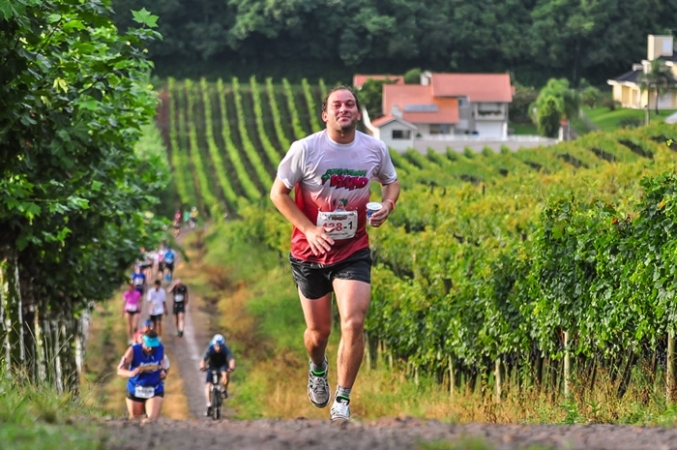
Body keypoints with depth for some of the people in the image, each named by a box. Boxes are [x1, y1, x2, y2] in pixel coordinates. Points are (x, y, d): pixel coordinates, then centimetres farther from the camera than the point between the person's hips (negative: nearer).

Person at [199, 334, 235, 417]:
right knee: (208, 385, -15)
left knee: (225, 374, -36)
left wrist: (231, 367, -59)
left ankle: (225, 390, -9)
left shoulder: (225, 350, -27)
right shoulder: (210, 350, -27)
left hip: (222, 365, -1)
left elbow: (231, 359, -38)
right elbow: (203, 360, -37)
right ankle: (209, 405, -11)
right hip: (212, 366, 1)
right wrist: (202, 366, -59)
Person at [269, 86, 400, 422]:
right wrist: (309, 230, -15)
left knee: (353, 324, -16)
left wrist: (387, 205, -7)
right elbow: (278, 192, -5)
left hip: (354, 252, 1)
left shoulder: (375, 149, -3)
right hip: (310, 253, -1)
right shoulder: (305, 149, -12)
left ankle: (342, 400, -2)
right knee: (318, 331, 10)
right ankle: (317, 369, 47)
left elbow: (391, 181, 16)